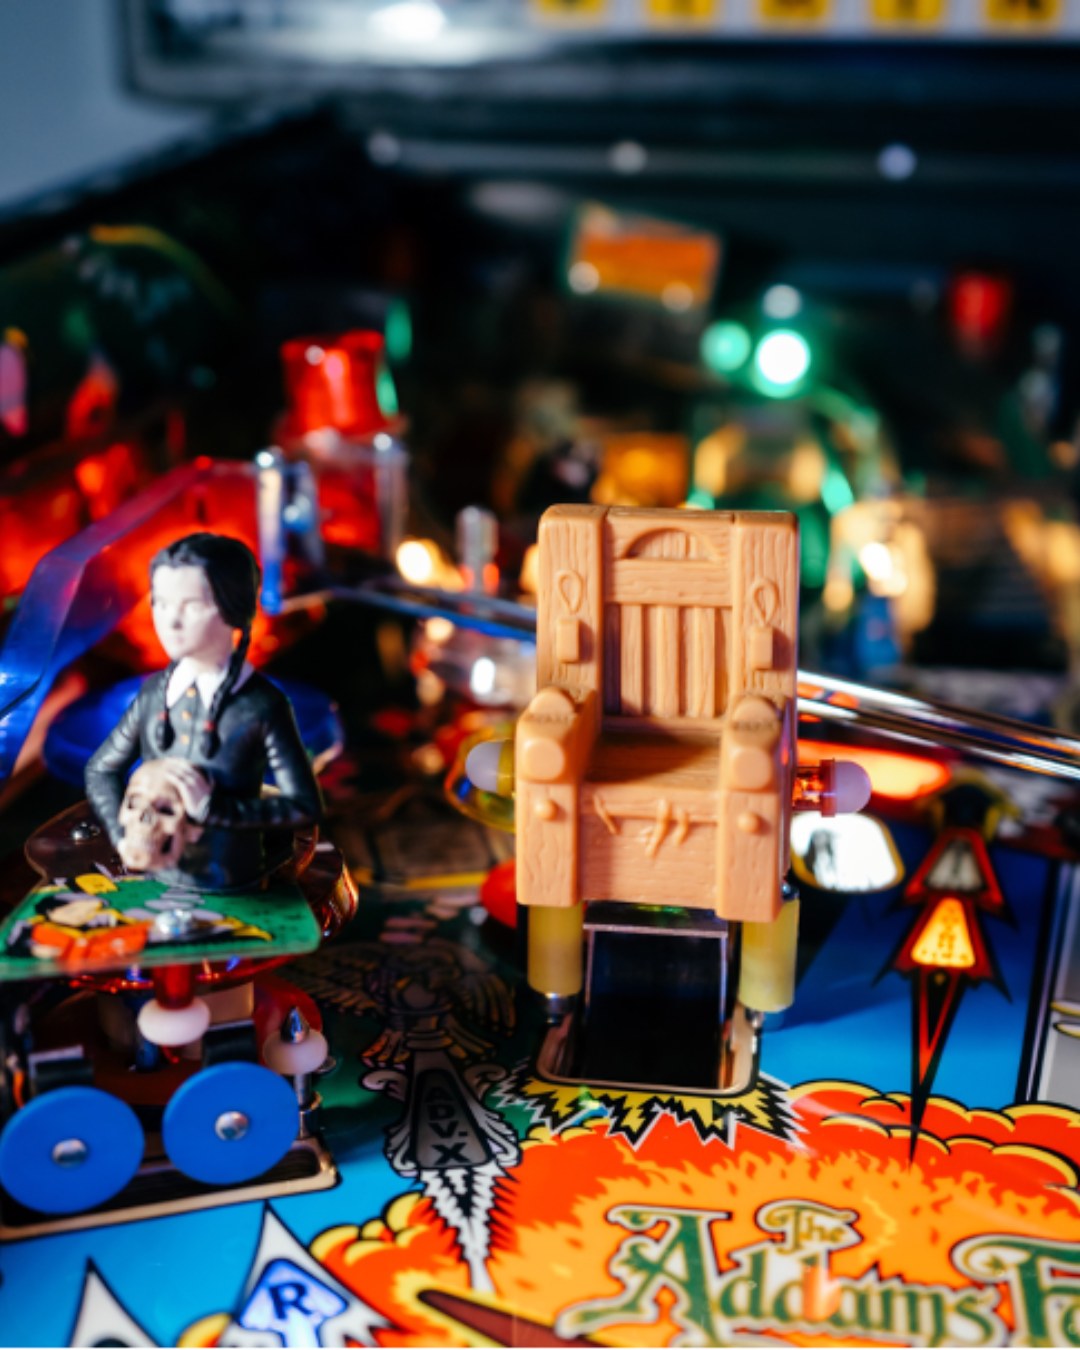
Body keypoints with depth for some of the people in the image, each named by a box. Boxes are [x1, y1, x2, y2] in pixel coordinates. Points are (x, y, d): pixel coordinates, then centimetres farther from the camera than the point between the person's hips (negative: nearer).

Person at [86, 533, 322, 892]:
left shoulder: (262, 705, -12)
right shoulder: (155, 692, 1)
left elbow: (306, 806, -13)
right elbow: (100, 770, 13)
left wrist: (213, 807, -20)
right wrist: (122, 835, -4)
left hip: (230, 891, -3)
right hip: (153, 881, 4)